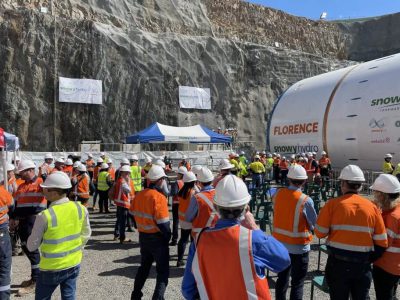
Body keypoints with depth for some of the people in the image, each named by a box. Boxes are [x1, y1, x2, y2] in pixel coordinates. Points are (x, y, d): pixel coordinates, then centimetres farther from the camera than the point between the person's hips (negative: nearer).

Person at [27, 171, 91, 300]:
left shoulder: (45, 216, -23)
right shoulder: (81, 208, -9)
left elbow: (32, 246, -12)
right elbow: (85, 234, 4)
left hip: (52, 267, -4)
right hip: (74, 263, 4)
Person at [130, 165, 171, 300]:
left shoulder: (139, 195, 0)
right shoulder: (159, 197, -22)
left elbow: (133, 213, 9)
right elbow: (162, 222, -23)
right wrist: (168, 235, -8)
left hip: (143, 236, 7)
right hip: (157, 238, -7)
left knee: (144, 266, 25)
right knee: (163, 271, 8)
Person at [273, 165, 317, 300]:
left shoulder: (278, 194, -7)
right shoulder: (306, 200, -20)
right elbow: (315, 225, -7)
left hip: (280, 244, 5)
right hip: (299, 247, -4)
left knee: (282, 279, 19)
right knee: (297, 283, 10)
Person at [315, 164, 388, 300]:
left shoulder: (333, 204, -11)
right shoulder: (372, 207, -3)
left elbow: (320, 233, -9)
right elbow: (381, 242, -1)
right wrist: (368, 259, 12)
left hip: (338, 263, -2)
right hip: (363, 265, 2)